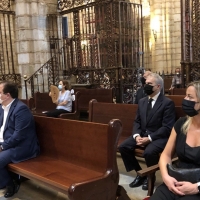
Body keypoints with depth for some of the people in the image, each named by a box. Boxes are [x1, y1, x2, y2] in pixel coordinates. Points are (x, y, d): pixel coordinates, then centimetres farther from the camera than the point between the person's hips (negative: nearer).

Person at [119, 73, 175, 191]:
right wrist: (137, 135, -9)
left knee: (149, 152, -34)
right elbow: (137, 121, 12)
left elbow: (167, 128, -16)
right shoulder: (142, 101, 11)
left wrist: (149, 138, -23)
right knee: (123, 147, -12)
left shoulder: (168, 103, -10)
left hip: (159, 137, -6)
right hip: (142, 135, 7)